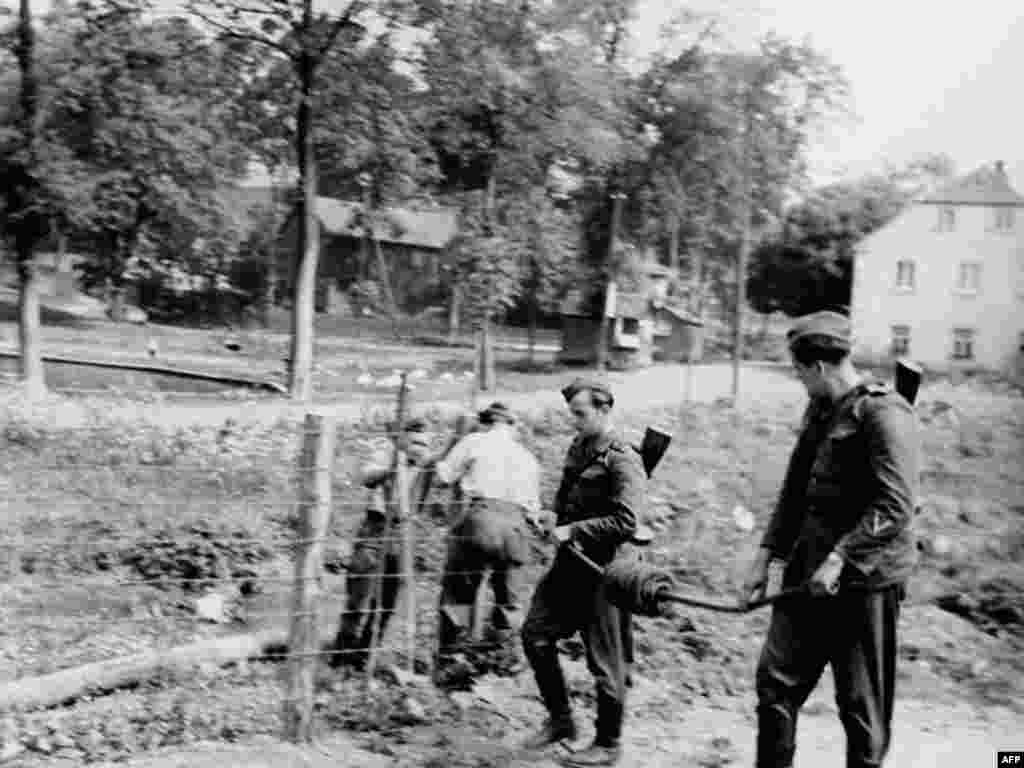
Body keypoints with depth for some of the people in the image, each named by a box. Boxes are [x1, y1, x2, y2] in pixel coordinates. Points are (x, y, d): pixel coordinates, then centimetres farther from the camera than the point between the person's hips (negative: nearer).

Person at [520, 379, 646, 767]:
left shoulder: (622, 460, -16)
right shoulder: (578, 449, 10)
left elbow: (626, 521, -25)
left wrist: (573, 530, -20)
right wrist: (556, 523, 8)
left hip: (603, 568, -8)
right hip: (570, 561, 9)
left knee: (605, 660, 3)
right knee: (535, 634, 9)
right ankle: (560, 720, 24)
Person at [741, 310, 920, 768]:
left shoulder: (884, 414, -15)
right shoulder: (819, 410, 12)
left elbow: (895, 507, -22)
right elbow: (794, 490, 17)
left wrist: (839, 559, -23)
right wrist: (766, 556, 11)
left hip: (863, 582, -8)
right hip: (806, 574, 8)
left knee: (862, 703, 5)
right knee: (776, 681, 10)